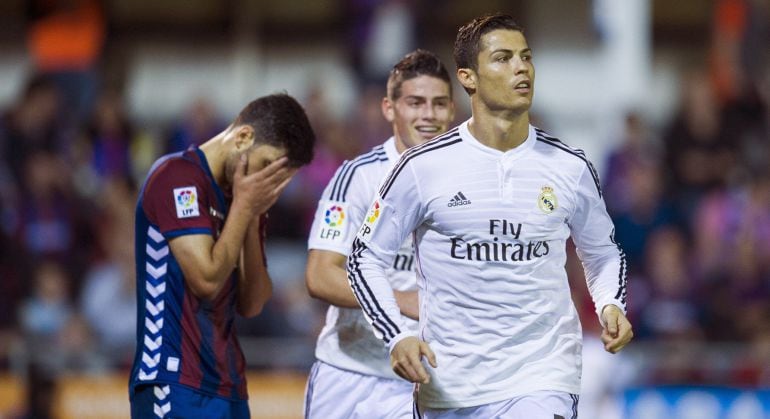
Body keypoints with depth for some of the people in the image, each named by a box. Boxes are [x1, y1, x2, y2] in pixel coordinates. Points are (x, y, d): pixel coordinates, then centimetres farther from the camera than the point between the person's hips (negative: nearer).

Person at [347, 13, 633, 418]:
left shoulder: (571, 168, 3)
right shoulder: (423, 167, -3)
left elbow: (603, 254, 19)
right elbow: (366, 257, 4)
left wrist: (610, 306, -1)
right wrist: (397, 336, -9)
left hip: (542, 382, 0)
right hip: (449, 384, 0)